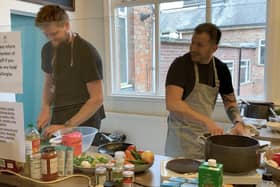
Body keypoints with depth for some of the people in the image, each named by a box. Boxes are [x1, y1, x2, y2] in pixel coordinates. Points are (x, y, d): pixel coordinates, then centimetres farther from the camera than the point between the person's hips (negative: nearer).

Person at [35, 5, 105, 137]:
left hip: (83, 123, -5)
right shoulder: (48, 49, 4)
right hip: (57, 121, 5)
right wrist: (46, 108, -2)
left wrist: (67, 126, -19)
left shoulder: (87, 52, -15)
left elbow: (97, 98, -15)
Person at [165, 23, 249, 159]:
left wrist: (238, 121, -8)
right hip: (182, 136, -5)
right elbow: (172, 103, -27)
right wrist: (206, 120, -32)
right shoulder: (181, 65, -16)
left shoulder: (221, 69, 1)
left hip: (206, 134, 5)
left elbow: (230, 101, 11)